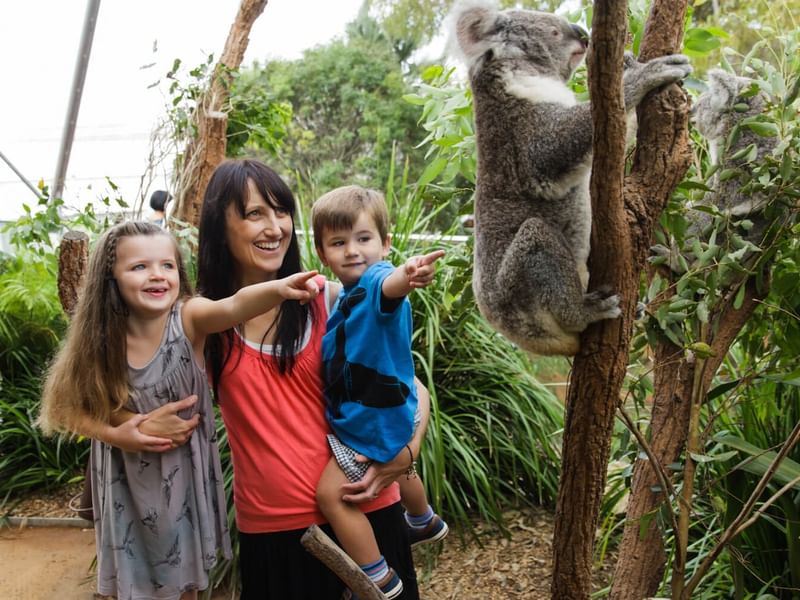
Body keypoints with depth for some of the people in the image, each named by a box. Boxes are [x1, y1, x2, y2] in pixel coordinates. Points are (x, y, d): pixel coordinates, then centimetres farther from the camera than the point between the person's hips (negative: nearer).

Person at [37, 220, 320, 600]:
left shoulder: (188, 318, -19)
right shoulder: (102, 340, -13)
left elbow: (234, 307, -41)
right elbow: (71, 408, -3)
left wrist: (278, 288, -62)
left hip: (184, 473, -1)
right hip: (128, 479, 1)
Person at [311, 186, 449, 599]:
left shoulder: (375, 282, -28)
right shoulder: (346, 294, 2)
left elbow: (389, 286, -56)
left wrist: (406, 276, -76)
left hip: (372, 420, -11)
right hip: (381, 412, 11)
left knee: (331, 492, -10)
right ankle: (425, 523, 61)